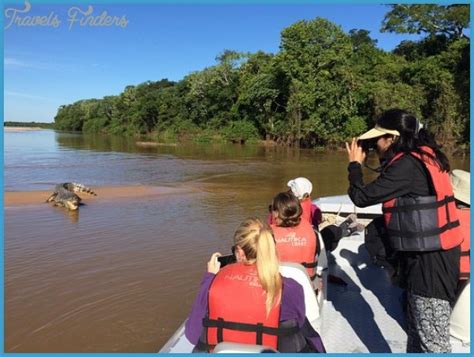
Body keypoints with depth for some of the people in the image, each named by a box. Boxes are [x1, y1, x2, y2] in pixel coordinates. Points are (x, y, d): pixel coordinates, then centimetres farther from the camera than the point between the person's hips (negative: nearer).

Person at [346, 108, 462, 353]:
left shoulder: (407, 165, -21)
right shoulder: (422, 157, 8)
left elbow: (361, 197, -17)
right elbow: (386, 191, 17)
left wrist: (355, 164, -2)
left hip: (430, 260, -10)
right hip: (428, 253, 10)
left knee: (432, 338, 2)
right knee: (417, 329, 23)